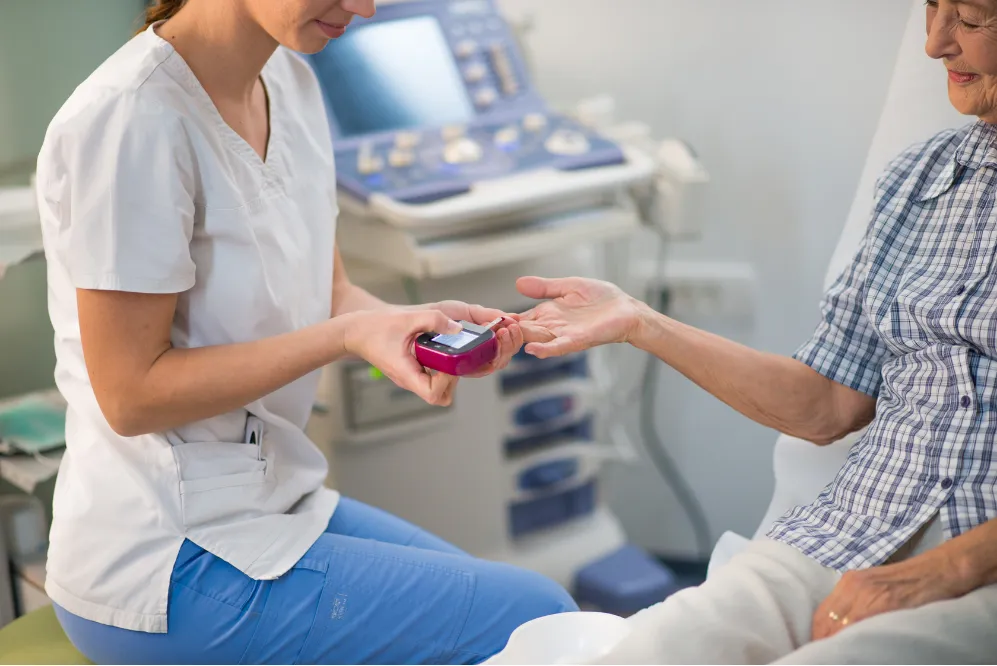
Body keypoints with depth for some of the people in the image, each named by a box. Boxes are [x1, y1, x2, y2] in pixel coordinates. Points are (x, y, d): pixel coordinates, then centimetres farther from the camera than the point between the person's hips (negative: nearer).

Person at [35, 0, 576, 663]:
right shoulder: (131, 119, -22)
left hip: (271, 499, 9)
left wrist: (413, 322, -11)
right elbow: (132, 396, -20)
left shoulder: (289, 81, 4)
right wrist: (347, 336, -24)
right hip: (166, 565, -9)